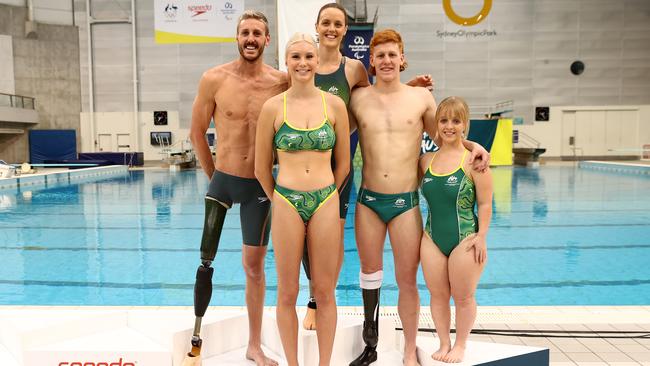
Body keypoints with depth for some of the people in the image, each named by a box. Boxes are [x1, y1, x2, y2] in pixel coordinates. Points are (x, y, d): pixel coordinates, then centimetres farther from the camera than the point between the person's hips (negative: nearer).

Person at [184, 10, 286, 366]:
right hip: (222, 181, 0)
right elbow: (197, 132, 4)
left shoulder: (282, 82, -5)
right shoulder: (214, 79, -6)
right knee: (206, 261, 3)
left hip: (260, 186, 0)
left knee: (254, 265, 9)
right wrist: (213, 175, 8)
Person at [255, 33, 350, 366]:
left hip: (326, 203, 1)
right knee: (287, 294, 8)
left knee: (325, 292, 9)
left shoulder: (335, 105, 3)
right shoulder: (273, 107, 0)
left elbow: (343, 164, 10)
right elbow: (261, 168, 6)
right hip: (286, 203, -1)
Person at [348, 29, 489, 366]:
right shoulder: (358, 98, 2)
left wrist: (473, 145, -1)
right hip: (368, 201, 1)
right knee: (370, 274, 14)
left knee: (407, 281, 7)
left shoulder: (422, 97, 2)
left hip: (406, 203, -1)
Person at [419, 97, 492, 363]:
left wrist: (481, 237, -11)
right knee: (437, 294, 12)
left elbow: (485, 203, -8)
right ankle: (444, 344, 30)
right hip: (432, 239, 4)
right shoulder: (426, 160, 4)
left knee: (463, 296, 10)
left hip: (465, 239, -4)